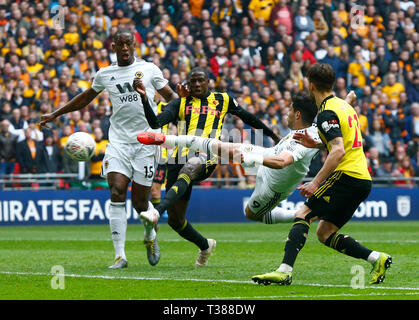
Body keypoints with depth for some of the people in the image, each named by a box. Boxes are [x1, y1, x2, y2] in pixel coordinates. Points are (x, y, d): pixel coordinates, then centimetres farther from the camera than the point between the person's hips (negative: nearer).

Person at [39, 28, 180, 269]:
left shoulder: (149, 69, 5)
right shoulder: (105, 75, 11)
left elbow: (170, 96, 12)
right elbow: (86, 98, 27)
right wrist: (56, 114, 30)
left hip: (145, 141, -1)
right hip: (118, 141, 1)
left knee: (140, 202, 0)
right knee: (117, 192, -17)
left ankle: (151, 236, 34)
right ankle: (120, 255, -16)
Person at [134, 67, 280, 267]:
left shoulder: (223, 100, 18)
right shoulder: (180, 104, 15)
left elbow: (247, 117, 34)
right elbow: (155, 123, 0)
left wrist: (272, 135, 44)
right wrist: (144, 98, -16)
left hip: (206, 159, -2)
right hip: (181, 159, 3)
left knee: (190, 167, -42)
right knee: (175, 220, 0)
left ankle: (157, 211, -60)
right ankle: (205, 246, 29)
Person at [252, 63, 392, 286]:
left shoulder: (327, 113, -11)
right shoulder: (344, 105, 18)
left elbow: (339, 151, -23)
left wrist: (316, 183, -25)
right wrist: (316, 144, 23)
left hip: (346, 176, -9)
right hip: (363, 179, 9)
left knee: (302, 215, -10)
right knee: (325, 234, 12)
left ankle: (285, 270, -23)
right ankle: (377, 259, 4)